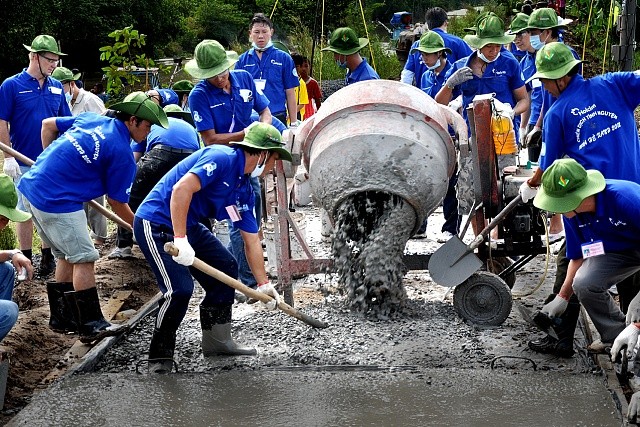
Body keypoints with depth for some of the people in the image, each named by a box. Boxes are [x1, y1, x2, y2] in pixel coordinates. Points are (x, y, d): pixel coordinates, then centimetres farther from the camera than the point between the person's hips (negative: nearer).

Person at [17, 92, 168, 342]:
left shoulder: (91, 118, 10)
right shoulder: (121, 152, -12)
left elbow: (47, 125, 20)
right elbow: (116, 203, -3)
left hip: (31, 185, 9)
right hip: (57, 201, -9)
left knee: (66, 256, 18)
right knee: (84, 258, -2)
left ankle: (61, 317, 27)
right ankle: (91, 326, 2)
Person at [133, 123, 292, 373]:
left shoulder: (244, 190, 8)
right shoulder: (222, 158, -20)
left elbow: (251, 241, 14)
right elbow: (181, 188, -32)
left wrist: (263, 284, 14)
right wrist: (180, 239, -35)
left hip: (188, 226, 10)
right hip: (156, 223, -10)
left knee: (226, 268, 13)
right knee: (180, 288, -19)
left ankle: (216, 340, 23)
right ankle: (160, 357, 0)